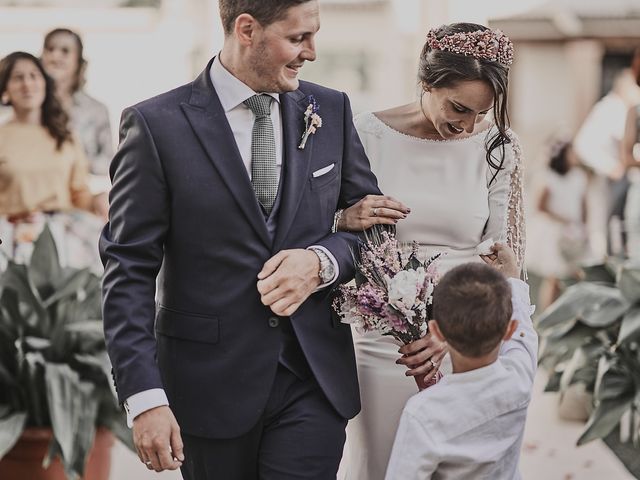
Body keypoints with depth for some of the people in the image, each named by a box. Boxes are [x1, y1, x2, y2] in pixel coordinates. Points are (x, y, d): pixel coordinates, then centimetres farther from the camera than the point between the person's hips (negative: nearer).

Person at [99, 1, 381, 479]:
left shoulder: (331, 111, 4)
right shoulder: (157, 125, -8)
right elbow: (129, 271, -8)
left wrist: (322, 261, -10)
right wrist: (145, 398, -15)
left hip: (315, 379, 3)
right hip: (211, 381, -2)